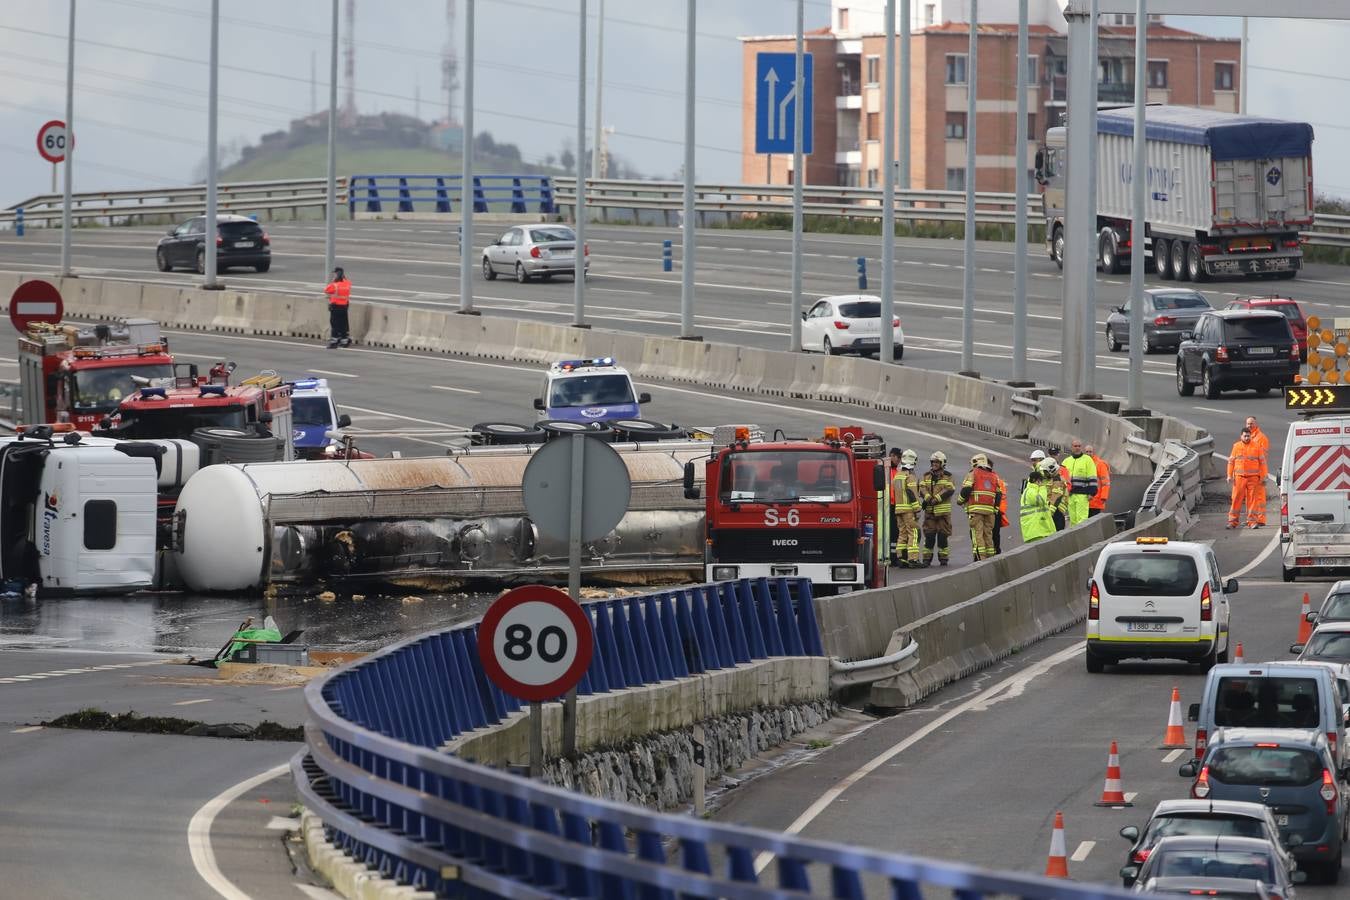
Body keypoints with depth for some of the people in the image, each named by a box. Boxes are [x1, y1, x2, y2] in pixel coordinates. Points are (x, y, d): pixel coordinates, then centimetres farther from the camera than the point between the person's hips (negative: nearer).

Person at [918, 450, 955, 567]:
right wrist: (927, 498, -23)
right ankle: (927, 558, 4)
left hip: (943, 510, -2)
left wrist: (935, 499, -20)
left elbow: (949, 490, -11)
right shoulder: (926, 476, 11)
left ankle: (943, 558, 8)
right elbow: (922, 488, -2)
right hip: (929, 510, 2)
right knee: (929, 536, 0)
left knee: (942, 536, 0)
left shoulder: (947, 476, 3)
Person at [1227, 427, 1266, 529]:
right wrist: (1230, 476, 3)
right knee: (1237, 499, -1)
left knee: (1252, 499, 0)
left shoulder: (1256, 447, 5)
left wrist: (1262, 476, 1)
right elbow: (1231, 461, 10)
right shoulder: (1236, 447, 9)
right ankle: (1232, 521, 3)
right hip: (1239, 477, 1)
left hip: (1253, 477, -1)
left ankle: (1252, 521, 4)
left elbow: (1262, 462, 7)